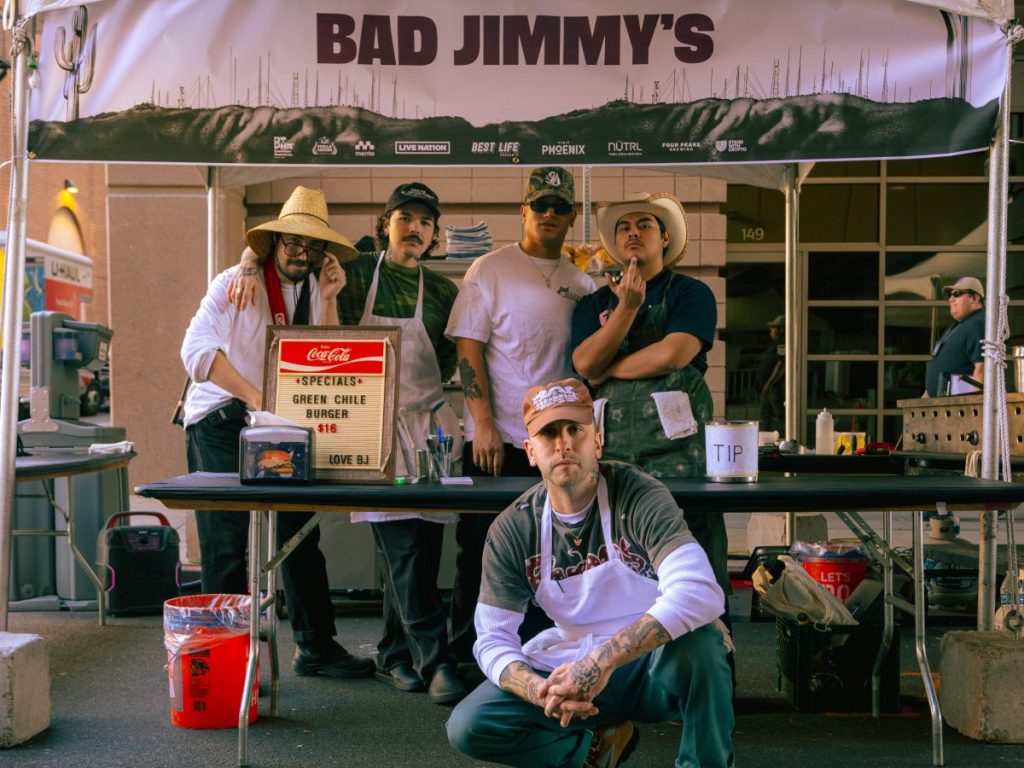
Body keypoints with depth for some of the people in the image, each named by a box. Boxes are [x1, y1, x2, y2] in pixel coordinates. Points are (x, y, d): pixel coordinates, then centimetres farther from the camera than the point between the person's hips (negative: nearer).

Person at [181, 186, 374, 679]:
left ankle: (315, 646, 16)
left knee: (301, 534, 6)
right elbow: (197, 349, -18)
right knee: (226, 545, -5)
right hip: (222, 422, -5)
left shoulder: (318, 292, 8)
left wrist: (328, 300, -10)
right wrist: (255, 398, -26)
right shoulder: (236, 283, -5)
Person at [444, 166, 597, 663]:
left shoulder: (582, 283, 13)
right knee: (481, 555, 2)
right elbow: (467, 347, -7)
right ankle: (465, 656, 14)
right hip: (497, 440, -4)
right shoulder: (490, 270, -1)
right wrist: (484, 423, -15)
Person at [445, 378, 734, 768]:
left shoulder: (638, 495, -19)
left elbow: (700, 592, -33)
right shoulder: (511, 531, -7)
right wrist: (541, 691, -29)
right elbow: (492, 638, -6)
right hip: (573, 670, 3)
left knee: (697, 637, -36)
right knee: (467, 727, -16)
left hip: (655, 666, -3)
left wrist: (604, 659, -40)